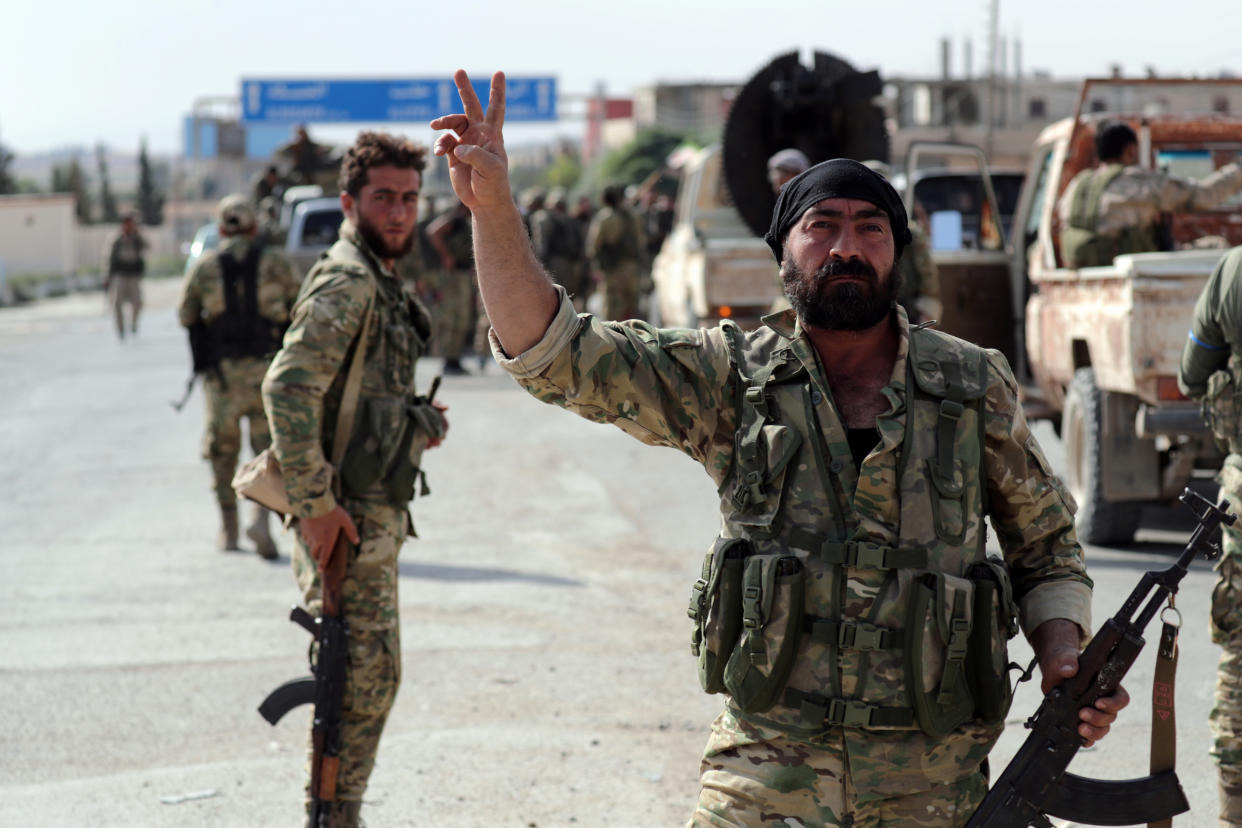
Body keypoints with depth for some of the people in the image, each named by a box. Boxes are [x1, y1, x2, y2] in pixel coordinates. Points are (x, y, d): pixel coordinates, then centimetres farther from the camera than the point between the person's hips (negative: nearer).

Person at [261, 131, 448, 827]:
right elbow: (288, 388, -28)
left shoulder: (380, 283, 16)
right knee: (365, 676, -7)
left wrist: (418, 423, 8)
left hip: (379, 511, 10)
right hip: (350, 513, -10)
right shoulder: (347, 284, -16)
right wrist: (315, 502, -27)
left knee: (369, 675, 15)